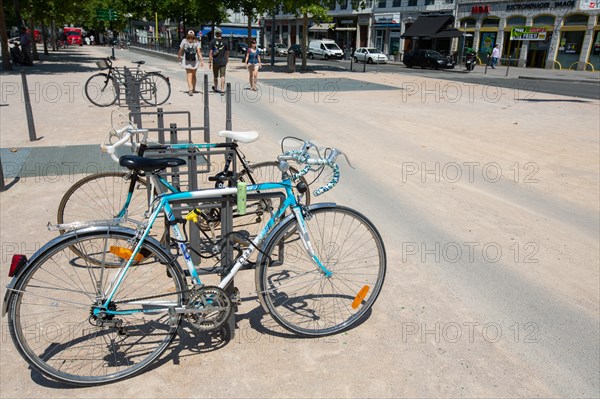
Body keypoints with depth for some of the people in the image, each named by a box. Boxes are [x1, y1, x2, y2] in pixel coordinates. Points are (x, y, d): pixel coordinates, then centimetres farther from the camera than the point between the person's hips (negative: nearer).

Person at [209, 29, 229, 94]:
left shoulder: (212, 42, -4)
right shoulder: (224, 42, 2)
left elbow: (211, 52, -8)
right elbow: (227, 52, 8)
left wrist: (209, 62, -4)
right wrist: (226, 60, 22)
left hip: (215, 62, 0)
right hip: (223, 61, 0)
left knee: (215, 76, 15)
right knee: (222, 76, -3)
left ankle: (215, 88, 32)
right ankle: (222, 90, -11)